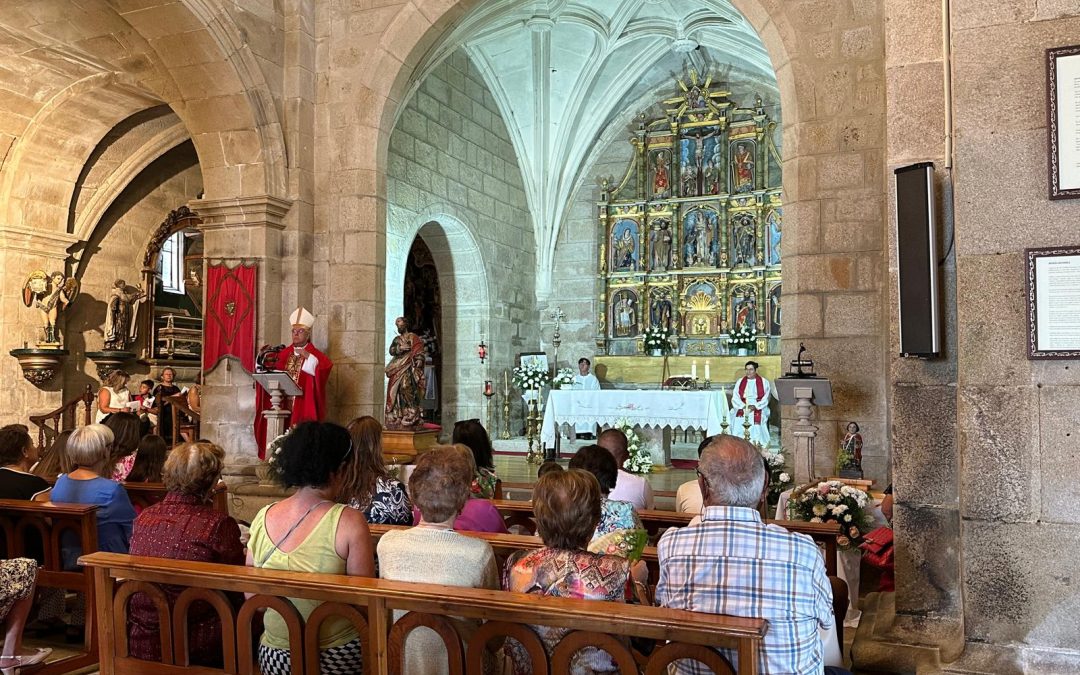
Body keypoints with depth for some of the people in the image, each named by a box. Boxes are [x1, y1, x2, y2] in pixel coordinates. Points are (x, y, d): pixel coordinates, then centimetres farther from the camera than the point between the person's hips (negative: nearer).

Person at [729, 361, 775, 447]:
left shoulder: (764, 382, 8)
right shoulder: (739, 382, 14)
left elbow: (765, 399, -1)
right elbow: (735, 398, 6)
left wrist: (755, 406, -17)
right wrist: (743, 406, -14)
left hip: (758, 407, -1)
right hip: (742, 407, 2)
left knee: (757, 419, -34)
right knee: (738, 419, -30)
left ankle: (756, 442, -31)